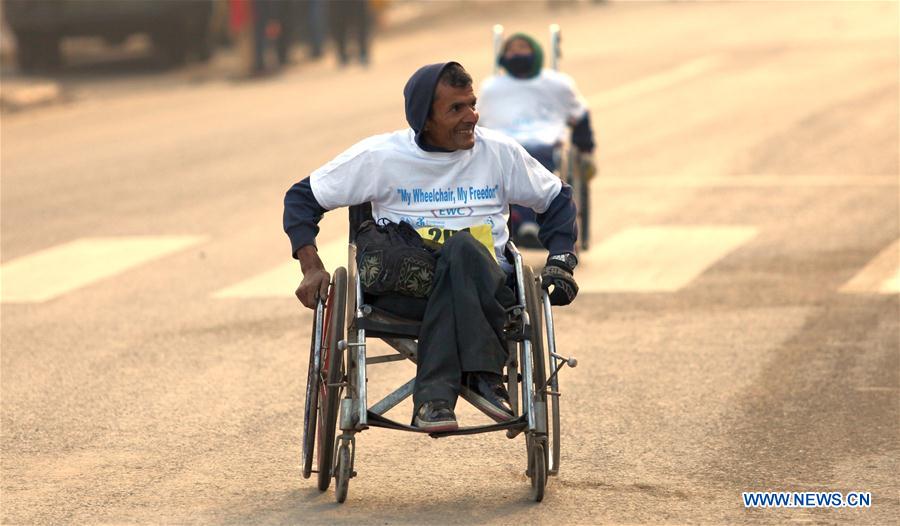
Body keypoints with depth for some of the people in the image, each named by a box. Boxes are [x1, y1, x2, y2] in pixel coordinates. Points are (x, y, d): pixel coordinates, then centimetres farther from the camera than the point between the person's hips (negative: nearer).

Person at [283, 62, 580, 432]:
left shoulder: (499, 152, 11)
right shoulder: (379, 157, 6)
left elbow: (557, 199, 24)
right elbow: (302, 197, 14)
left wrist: (561, 261, 8)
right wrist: (311, 268, 1)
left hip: (486, 286, 1)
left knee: (462, 248, -37)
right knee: (462, 248, -36)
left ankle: (436, 394, -40)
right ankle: (481, 376, -39)